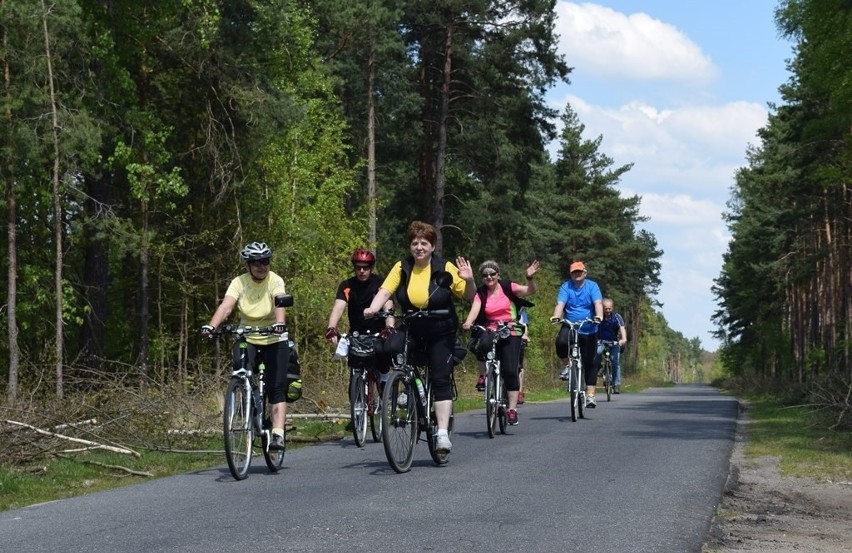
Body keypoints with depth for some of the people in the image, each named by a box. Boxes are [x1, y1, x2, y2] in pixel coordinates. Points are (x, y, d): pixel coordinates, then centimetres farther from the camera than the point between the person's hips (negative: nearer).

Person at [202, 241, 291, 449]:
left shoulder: (275, 281, -11)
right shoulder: (239, 283, -7)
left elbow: (280, 303, -30)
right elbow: (226, 306, -22)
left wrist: (280, 323, -51)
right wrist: (211, 326, -40)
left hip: (274, 340, -2)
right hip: (247, 339, 2)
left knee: (276, 388, -10)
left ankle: (278, 434, -12)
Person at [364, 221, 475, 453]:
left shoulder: (445, 268, -7)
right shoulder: (402, 268, -2)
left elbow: (469, 296, -4)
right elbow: (385, 290, -12)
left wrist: (469, 281, -26)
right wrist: (373, 309, -30)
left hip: (441, 334, -3)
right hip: (411, 333, 3)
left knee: (441, 379, -10)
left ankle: (443, 433, -11)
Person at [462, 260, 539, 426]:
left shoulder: (508, 288, 1)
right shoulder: (481, 294, 3)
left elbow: (529, 291, -10)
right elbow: (475, 309, -13)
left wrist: (530, 278, -31)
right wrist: (468, 322, -34)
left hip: (511, 333, -1)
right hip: (490, 331, 1)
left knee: (510, 370, -10)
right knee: (483, 344, -36)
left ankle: (512, 409, -6)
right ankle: (483, 376, -13)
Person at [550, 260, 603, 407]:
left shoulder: (592, 286, -4)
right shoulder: (566, 287, -2)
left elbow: (598, 303, -18)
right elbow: (560, 303, -16)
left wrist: (599, 315, -39)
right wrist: (556, 316, -37)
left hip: (588, 330, 0)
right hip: (570, 327, 0)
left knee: (590, 363, 1)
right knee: (561, 342, -33)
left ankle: (590, 395, 9)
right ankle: (567, 366, -4)